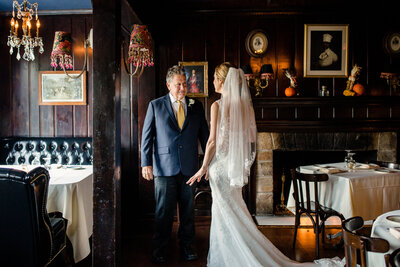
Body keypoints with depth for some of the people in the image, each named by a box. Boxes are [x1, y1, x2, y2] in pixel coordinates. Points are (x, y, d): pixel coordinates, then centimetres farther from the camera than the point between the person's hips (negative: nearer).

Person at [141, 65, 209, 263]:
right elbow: (146, 136, 3)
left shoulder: (196, 106, 8)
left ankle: (187, 246, 28)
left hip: (189, 168, 2)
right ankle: (159, 249, 23)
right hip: (164, 167, -2)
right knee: (163, 211, 6)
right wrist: (146, 163, -4)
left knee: (188, 210, 12)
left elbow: (204, 135, 11)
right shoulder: (155, 106, 3)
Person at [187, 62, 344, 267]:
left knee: (226, 214, 3)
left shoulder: (217, 105, -13)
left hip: (221, 165, -6)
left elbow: (213, 141, -15)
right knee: (226, 213, 17)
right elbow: (251, 139, 7)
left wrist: (204, 168, -6)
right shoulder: (246, 105, 5)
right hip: (236, 165, 6)